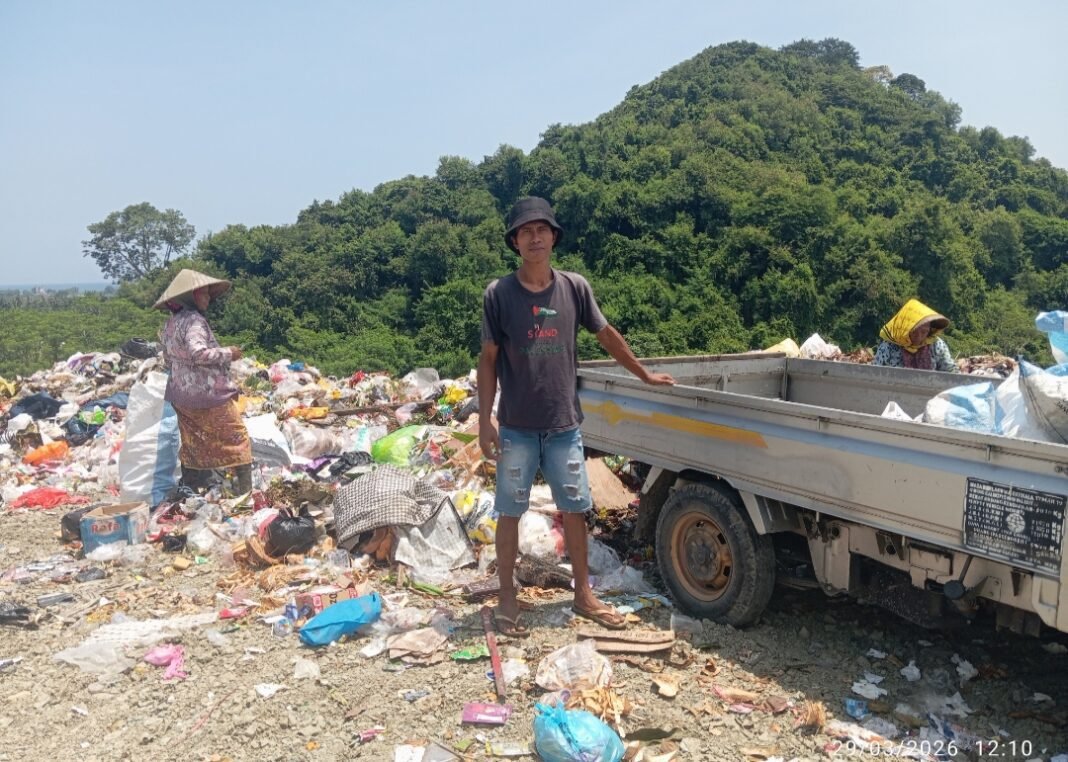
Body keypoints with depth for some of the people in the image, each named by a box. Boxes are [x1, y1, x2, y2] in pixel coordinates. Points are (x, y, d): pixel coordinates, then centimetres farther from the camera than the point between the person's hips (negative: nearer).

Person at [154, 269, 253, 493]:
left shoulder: (170, 324, 10)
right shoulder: (194, 320, -17)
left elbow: (168, 358, 19)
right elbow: (198, 353, -30)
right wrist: (228, 353, -18)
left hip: (181, 396, 8)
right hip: (209, 394, -8)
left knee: (192, 446, 15)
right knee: (237, 440, 1)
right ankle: (246, 491, 1)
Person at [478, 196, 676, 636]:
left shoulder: (574, 288, 0)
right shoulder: (498, 294, -6)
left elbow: (607, 336, 13)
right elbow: (488, 360, -2)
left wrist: (645, 376, 21)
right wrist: (485, 422, -6)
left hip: (564, 426, 2)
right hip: (516, 428, -2)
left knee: (574, 510, 10)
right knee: (510, 513, 7)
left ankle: (584, 595, 26)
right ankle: (507, 599, 21)